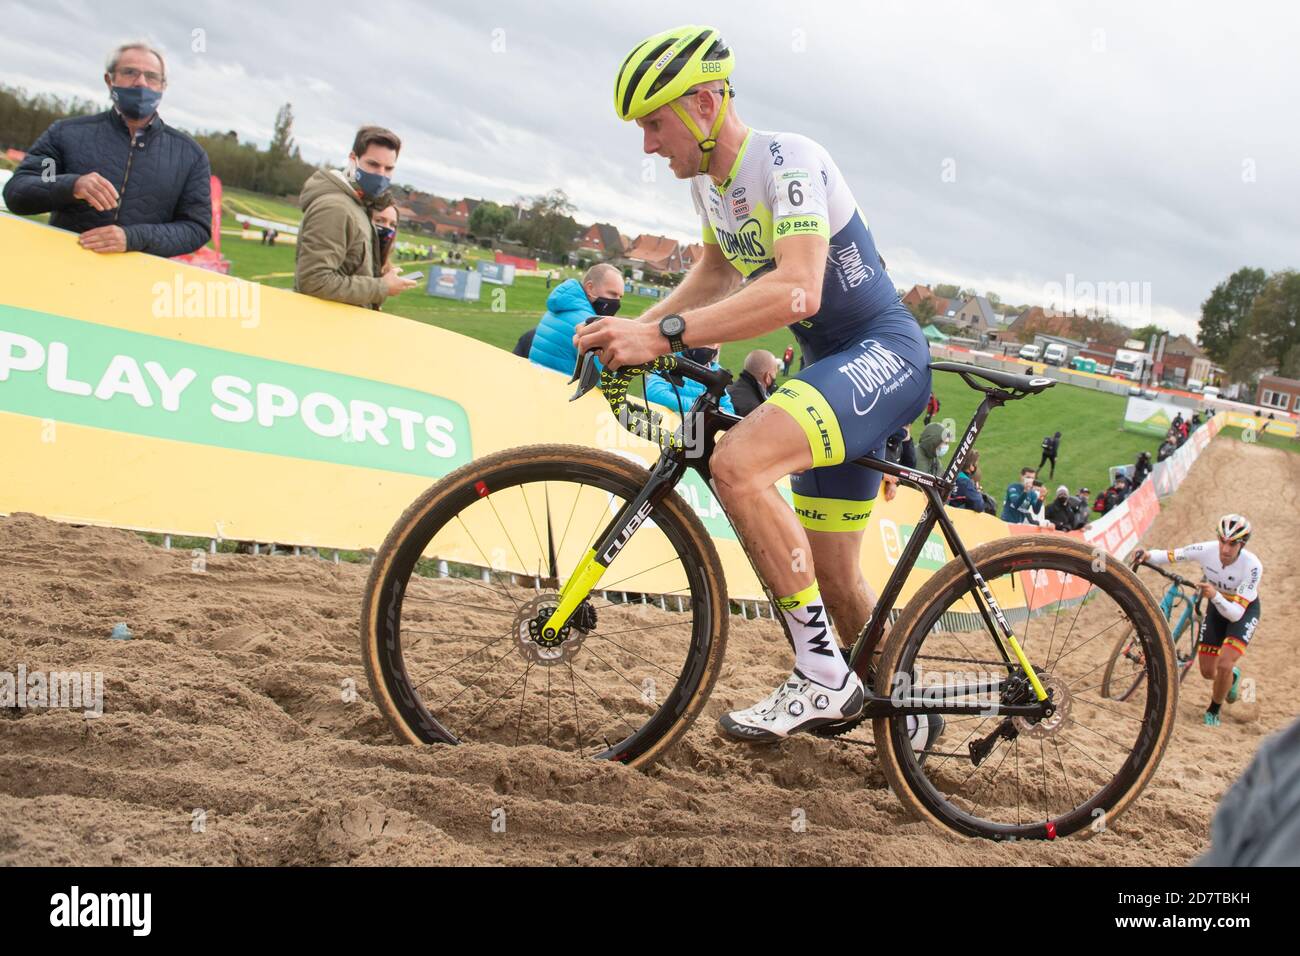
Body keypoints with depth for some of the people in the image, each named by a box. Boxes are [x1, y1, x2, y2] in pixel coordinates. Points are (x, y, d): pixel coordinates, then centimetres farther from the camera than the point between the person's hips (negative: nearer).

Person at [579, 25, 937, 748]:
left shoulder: (786, 159, -19)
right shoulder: (708, 179, 8)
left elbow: (796, 290, -34)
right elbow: (717, 272, 25)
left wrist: (667, 334, -40)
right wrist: (639, 326, 9)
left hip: (884, 356, -9)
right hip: (831, 367, 10)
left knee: (737, 463, -33)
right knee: (835, 583, 14)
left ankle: (823, 675, -23)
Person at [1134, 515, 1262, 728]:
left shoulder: (1252, 566, -35)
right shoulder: (1207, 550, -28)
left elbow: (1235, 613, -38)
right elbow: (1170, 556, -23)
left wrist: (1215, 596, -56)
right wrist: (1147, 556, -44)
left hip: (1244, 610, -4)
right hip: (1216, 606, 4)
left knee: (1224, 665, -21)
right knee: (1207, 672, 6)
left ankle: (1213, 711, 8)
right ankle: (1232, 676, 45)